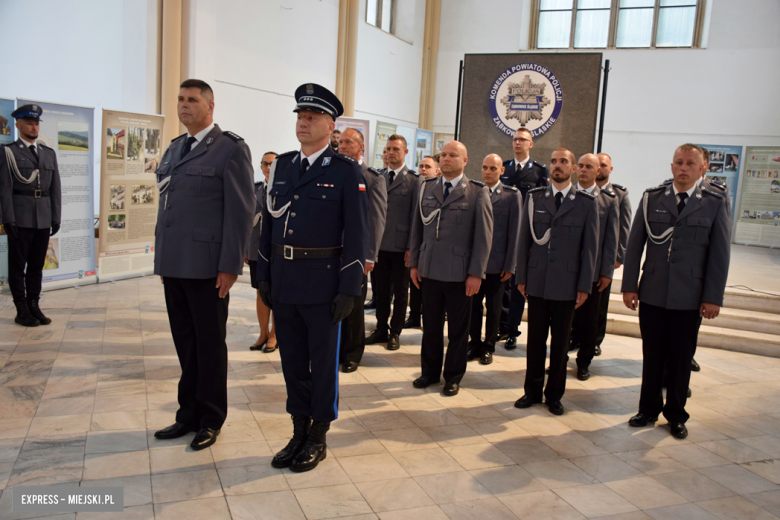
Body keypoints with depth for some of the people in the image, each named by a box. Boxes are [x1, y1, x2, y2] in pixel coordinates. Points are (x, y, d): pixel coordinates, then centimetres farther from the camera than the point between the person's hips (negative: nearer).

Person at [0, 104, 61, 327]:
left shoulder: (49, 153, 14)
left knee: (37, 264, 9)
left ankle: (34, 306, 17)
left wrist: (56, 217, 6)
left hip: (44, 218, 4)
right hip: (20, 217, -4)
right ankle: (22, 311, 8)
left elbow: (55, 188, 12)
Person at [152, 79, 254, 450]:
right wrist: (162, 258, 14)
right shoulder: (174, 149, 17)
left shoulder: (231, 149, -6)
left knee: (210, 344, 6)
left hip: (206, 266, -6)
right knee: (185, 343, 13)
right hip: (174, 264, 6)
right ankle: (189, 414, 27)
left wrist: (230, 266, -15)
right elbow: (166, 205, 18)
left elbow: (241, 210, -11)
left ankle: (210, 419, 20)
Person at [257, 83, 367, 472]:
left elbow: (357, 235, -9)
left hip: (323, 284, -5)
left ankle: (318, 439, 23)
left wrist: (349, 290, -13)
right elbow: (268, 223, 13)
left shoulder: (347, 171, -6)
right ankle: (299, 433, 29)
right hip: (283, 282, 5)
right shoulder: (282, 165, 10)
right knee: (292, 359, 14)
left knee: (323, 362, 8)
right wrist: (264, 277, 9)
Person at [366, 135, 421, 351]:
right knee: (380, 290, 10)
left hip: (401, 246, -3)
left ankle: (395, 332, 19)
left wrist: (412, 247, -10)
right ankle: (381, 329, 24)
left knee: (400, 292, 8)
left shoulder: (414, 180, -2)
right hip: (380, 244, 4)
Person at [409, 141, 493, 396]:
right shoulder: (426, 188, 10)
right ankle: (430, 372, 27)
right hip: (429, 270, 3)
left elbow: (484, 235, -5)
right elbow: (417, 228, 12)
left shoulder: (478, 192, -2)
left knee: (457, 329, 9)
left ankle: (453, 376, 24)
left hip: (460, 273, -3)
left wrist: (476, 273, -9)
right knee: (430, 326, 12)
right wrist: (414, 263, 7)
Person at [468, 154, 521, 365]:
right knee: (473, 305, 7)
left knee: (493, 308, 10)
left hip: (496, 263, -2)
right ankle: (475, 344, 22)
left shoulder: (512, 195, -1)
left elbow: (514, 232, -3)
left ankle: (488, 347, 23)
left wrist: (510, 265, -6)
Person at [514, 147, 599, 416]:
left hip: (566, 285, -1)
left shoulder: (586, 202, 1)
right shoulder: (534, 197, 6)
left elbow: (590, 246, 0)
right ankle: (532, 391, 22)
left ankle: (554, 394, 22)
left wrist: (585, 286, -4)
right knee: (535, 339, 9)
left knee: (560, 342, 8)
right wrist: (521, 277, 3)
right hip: (537, 281, 1)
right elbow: (524, 240, 7)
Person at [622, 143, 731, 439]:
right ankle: (649, 409, 26)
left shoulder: (714, 203, 2)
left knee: (681, 359, 9)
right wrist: (629, 286, -1)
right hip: (652, 294, 1)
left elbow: (720, 254, 0)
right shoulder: (652, 198, 5)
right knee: (652, 356, 11)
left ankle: (676, 415, 25)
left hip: (689, 299, -1)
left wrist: (713, 298, -5)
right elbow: (634, 245, 4)